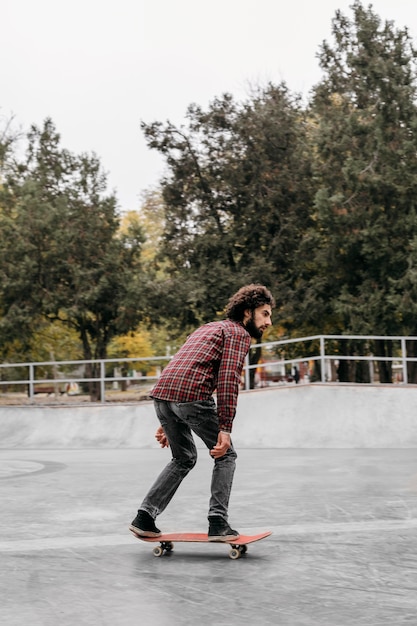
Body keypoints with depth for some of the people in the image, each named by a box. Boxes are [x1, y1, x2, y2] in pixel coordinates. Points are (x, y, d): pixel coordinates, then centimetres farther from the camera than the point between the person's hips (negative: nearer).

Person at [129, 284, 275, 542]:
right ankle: (218, 523, 2)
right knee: (226, 456, 9)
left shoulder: (208, 328, 32)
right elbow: (228, 380, -10)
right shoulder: (239, 333, 5)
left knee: (184, 459, 22)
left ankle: (145, 516, 14)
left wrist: (167, 423, 30)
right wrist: (225, 428, -15)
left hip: (161, 394, 8)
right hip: (192, 395, -8)